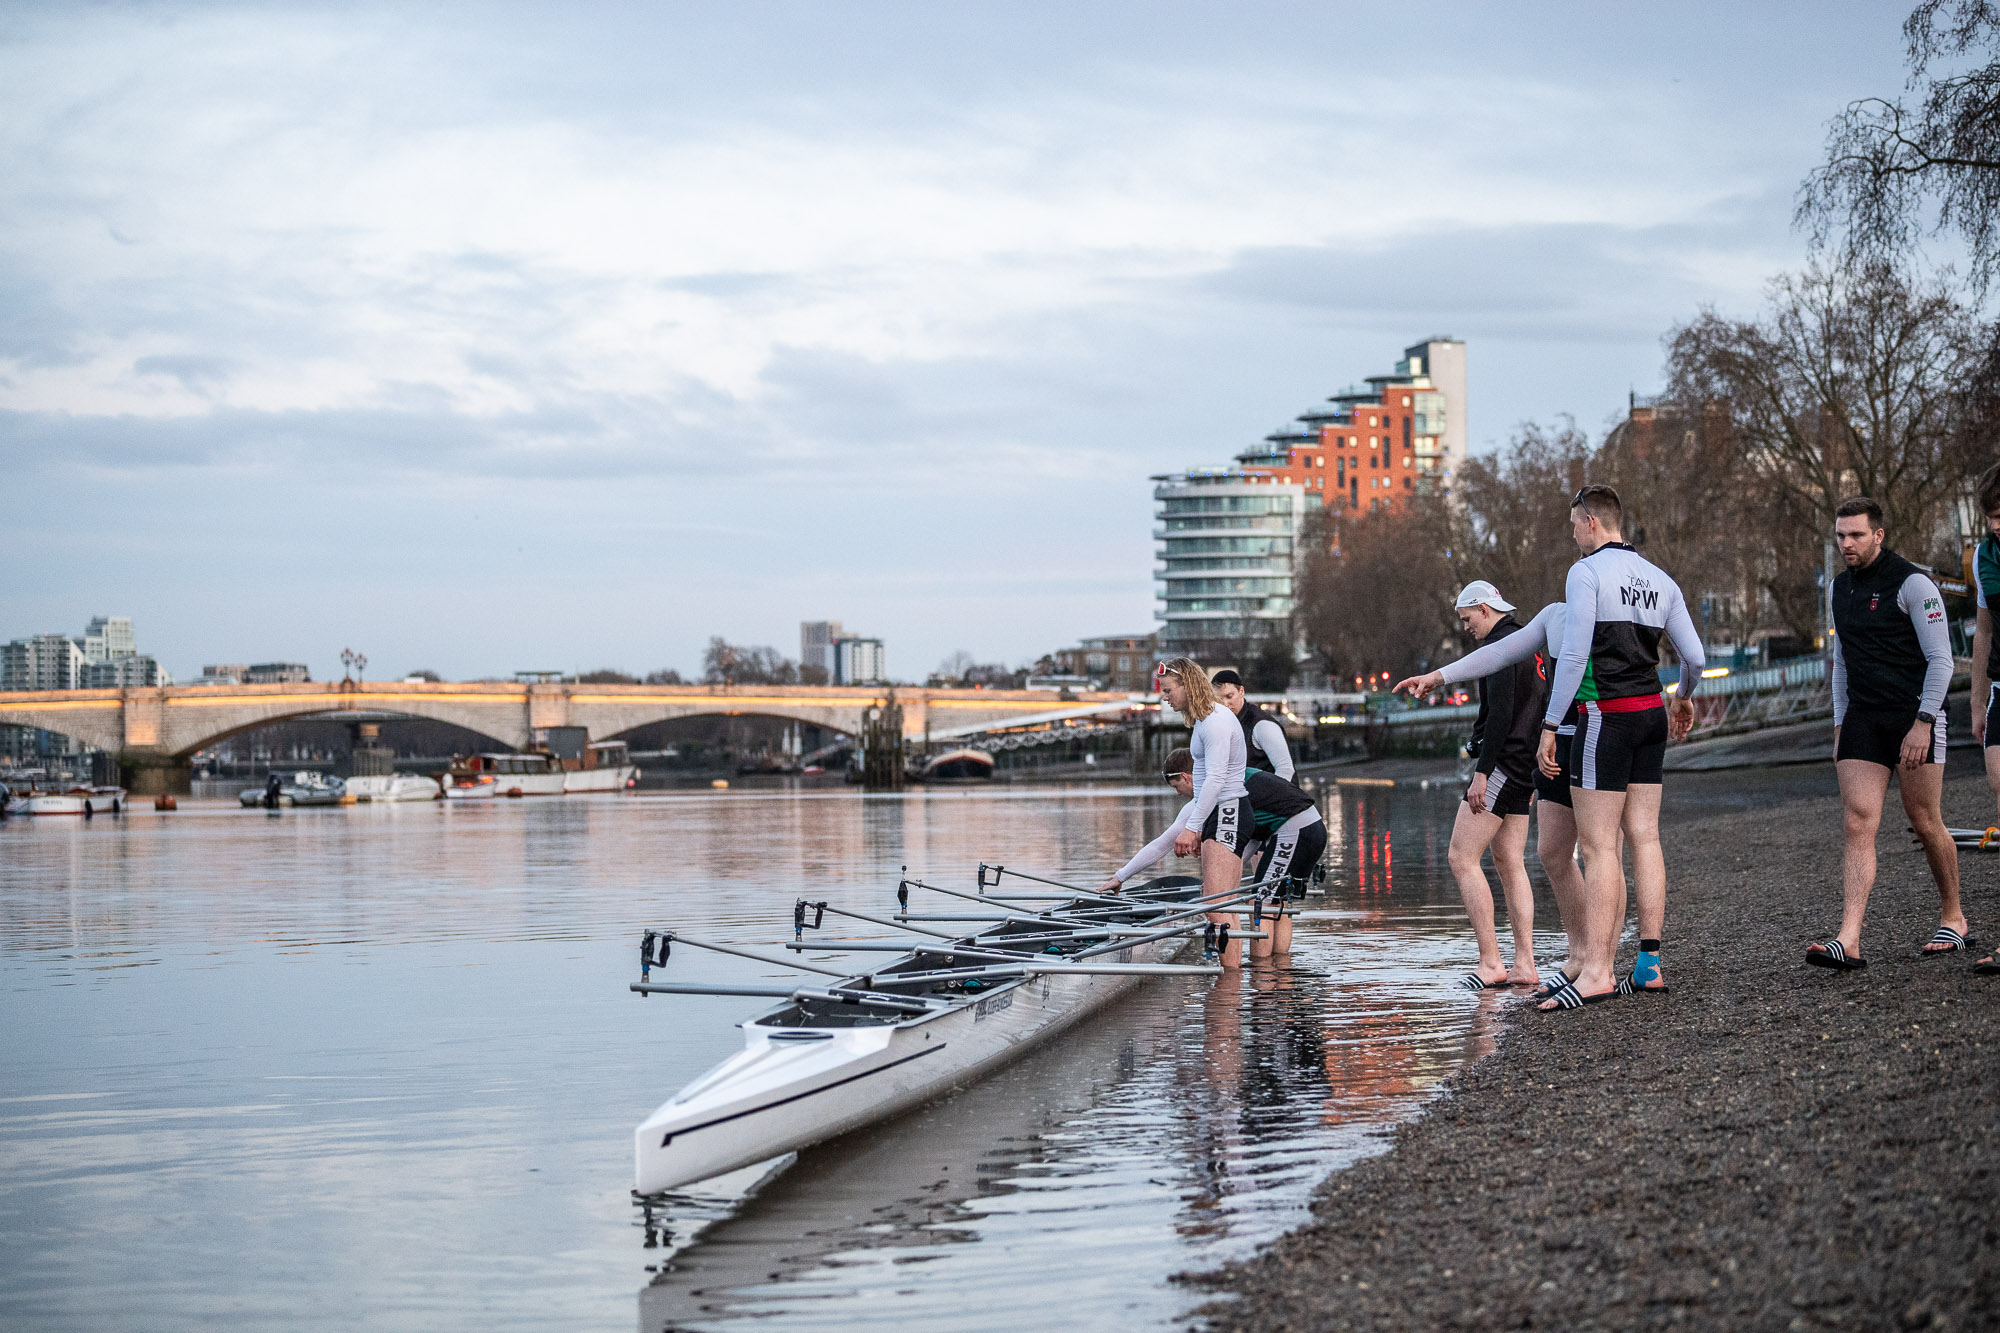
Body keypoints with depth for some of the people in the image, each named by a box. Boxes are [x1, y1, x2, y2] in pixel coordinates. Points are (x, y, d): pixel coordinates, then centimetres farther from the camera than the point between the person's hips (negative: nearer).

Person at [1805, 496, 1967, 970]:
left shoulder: (1912, 584, -9)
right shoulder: (1839, 590, 13)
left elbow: (1940, 659, -10)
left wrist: (1922, 724, -17)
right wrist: (1840, 726, 17)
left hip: (1914, 717, -5)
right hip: (1862, 718, 5)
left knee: (1926, 824, 3)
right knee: (1858, 823, -8)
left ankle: (1953, 920, 25)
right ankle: (1849, 941, -17)